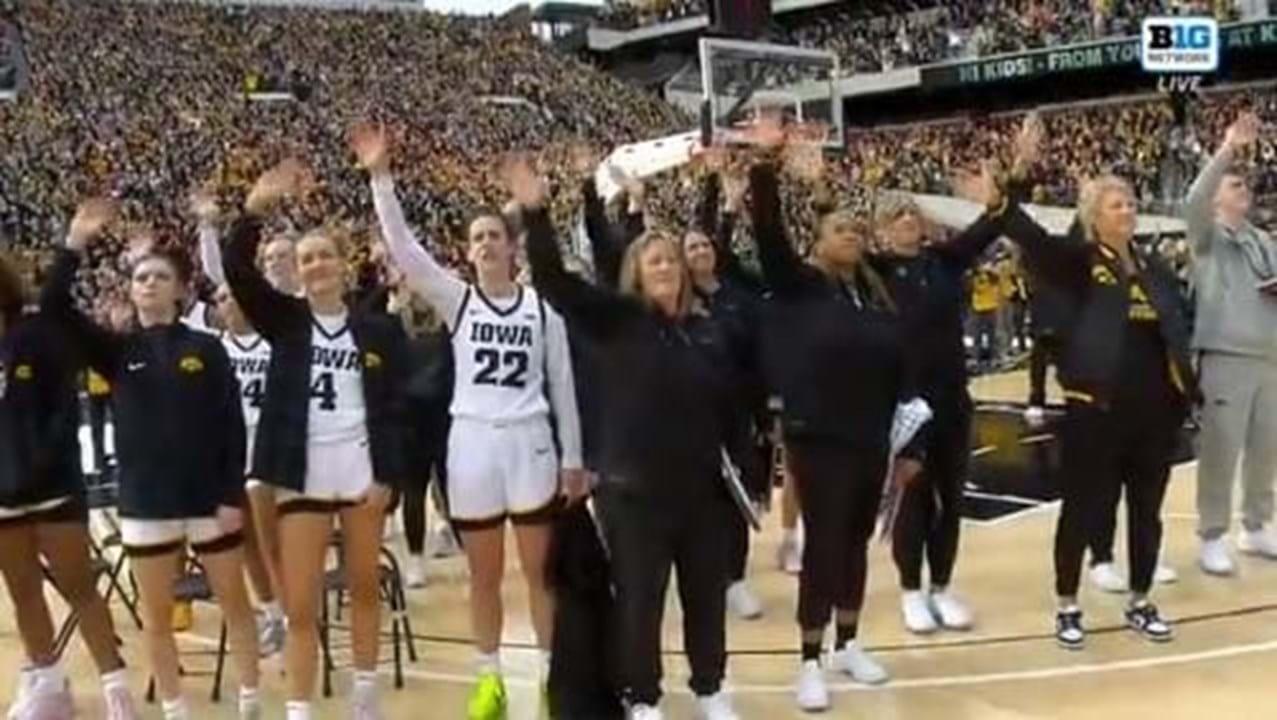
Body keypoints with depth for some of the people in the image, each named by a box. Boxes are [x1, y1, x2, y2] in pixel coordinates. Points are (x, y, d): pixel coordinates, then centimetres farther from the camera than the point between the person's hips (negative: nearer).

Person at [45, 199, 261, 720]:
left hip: (210, 499, -1)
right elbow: (56, 309, -10)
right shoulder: (117, 351, 3)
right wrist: (75, 246, -20)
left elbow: (233, 426, -4)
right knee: (156, 617, 10)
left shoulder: (207, 349, -2)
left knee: (235, 604, 9)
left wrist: (234, 494, -9)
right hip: (145, 503, 2)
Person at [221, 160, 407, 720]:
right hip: (303, 474, 0)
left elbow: (393, 408, 1)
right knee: (300, 607, 1)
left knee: (365, 588, 13)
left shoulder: (379, 330, 2)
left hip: (362, 473, 0)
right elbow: (236, 268, -10)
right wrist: (257, 206, -22)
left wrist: (387, 475, -7)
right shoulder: (284, 321, 3)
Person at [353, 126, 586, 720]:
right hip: (471, 443, 1)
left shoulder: (542, 308, 2)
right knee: (484, 575, 9)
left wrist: (573, 457, 5)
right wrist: (380, 177, -19)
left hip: (529, 443, -1)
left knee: (540, 570, 7)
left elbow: (563, 387, 5)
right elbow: (403, 248, -9)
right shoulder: (456, 301, 3)